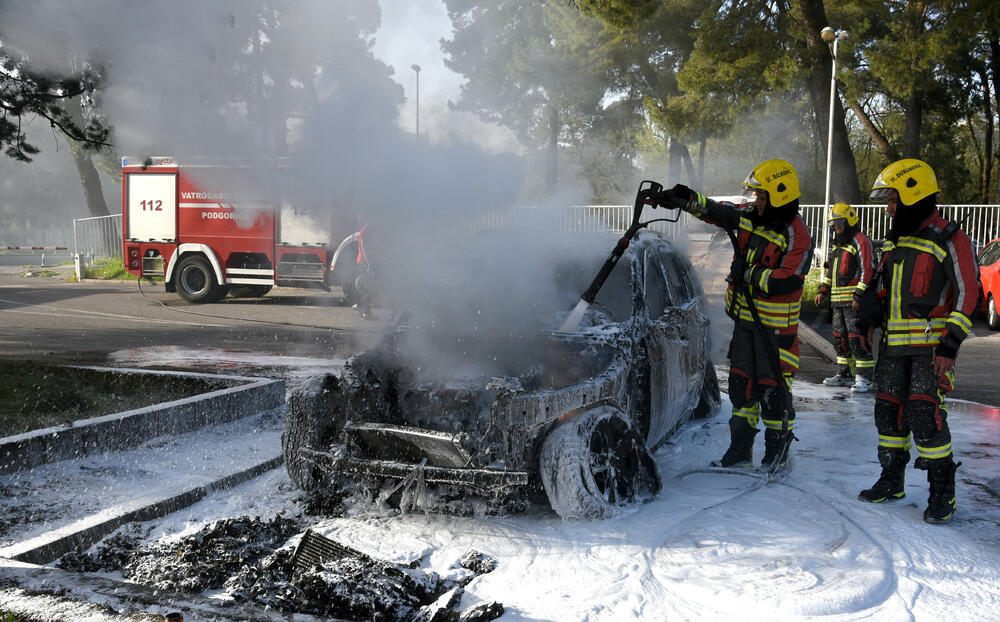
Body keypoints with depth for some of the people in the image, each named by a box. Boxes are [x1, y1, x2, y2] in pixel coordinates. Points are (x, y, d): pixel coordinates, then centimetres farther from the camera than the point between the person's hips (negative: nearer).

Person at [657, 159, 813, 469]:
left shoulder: (796, 236, -17)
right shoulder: (750, 219, 5)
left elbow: (787, 282, -24)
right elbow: (714, 211, 9)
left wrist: (748, 273, -18)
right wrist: (683, 197, -5)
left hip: (776, 327, -8)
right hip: (745, 319, 8)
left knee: (773, 389, -2)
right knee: (741, 384, 13)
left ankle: (777, 453, 13)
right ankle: (740, 449, 23)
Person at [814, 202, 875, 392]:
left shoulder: (860, 241, -9)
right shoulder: (838, 244, 21)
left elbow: (867, 271, -16)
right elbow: (830, 270, 28)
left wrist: (859, 297, -21)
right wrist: (823, 291, 18)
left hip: (854, 300, -10)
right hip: (838, 301, 10)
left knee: (857, 339, -11)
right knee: (840, 337, 13)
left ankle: (864, 378, -9)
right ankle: (845, 374, 22)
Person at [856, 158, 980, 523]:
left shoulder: (949, 239, -9)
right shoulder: (895, 240, 15)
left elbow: (967, 293, -12)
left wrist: (950, 344, -18)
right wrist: (867, 319, 15)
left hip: (930, 345, -7)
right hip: (893, 343, 8)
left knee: (924, 415, -12)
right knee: (889, 411, 10)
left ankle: (942, 493, 0)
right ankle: (891, 482, 24)